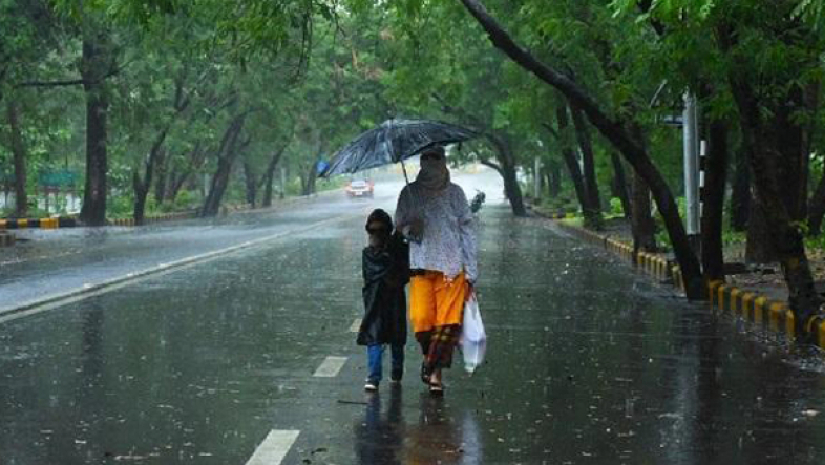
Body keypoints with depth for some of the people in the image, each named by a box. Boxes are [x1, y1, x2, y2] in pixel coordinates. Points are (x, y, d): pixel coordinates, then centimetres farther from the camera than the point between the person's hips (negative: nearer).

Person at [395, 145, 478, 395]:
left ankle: (434, 370, 3)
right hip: (421, 265, 0)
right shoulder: (410, 193, 8)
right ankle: (431, 356, 21)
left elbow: (467, 230, 8)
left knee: (449, 320, -8)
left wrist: (471, 269, 3)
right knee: (421, 319, -8)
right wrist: (410, 228, -14)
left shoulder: (455, 192, 8)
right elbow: (399, 225, 12)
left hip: (452, 266, 0)